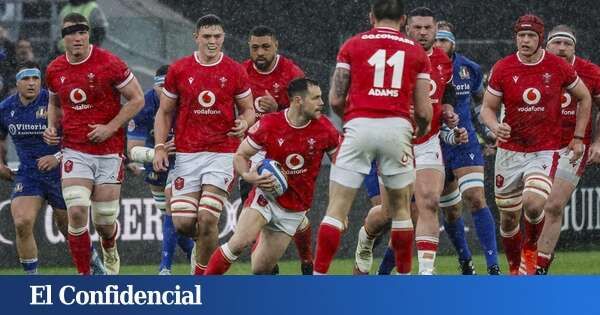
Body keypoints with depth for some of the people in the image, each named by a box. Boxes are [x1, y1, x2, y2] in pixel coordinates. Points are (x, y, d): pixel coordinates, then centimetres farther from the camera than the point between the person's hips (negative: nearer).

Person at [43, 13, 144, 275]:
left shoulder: (109, 64, -10)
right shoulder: (54, 71, 3)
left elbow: (137, 99, -5)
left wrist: (110, 127, -13)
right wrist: (52, 127, 3)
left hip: (109, 150, -2)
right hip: (75, 152, 2)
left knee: (105, 220, 4)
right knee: (77, 211, -16)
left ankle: (110, 251, 40)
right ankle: (83, 276, -7)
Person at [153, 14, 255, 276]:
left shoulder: (235, 72, 2)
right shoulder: (178, 70, 4)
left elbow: (248, 109, 10)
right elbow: (165, 112, 11)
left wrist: (244, 123, -14)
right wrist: (159, 147, 0)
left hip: (222, 153, -2)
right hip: (187, 154, 2)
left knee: (207, 219, -12)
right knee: (183, 223, -6)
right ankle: (206, 243, 29)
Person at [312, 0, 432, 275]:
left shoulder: (352, 45, 9)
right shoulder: (415, 51, 12)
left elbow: (335, 100, 6)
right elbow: (423, 111, 9)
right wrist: (421, 129, 31)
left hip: (359, 126, -1)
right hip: (397, 127, 1)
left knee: (337, 208, 1)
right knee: (400, 209, 15)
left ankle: (318, 276, -6)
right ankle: (404, 276, 18)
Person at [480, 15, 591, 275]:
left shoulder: (558, 67, -5)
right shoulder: (503, 69, -4)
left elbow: (584, 98, 11)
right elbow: (487, 108, 3)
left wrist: (578, 138, 8)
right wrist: (496, 127, -19)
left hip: (545, 152, -2)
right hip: (509, 153, 2)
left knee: (534, 205, -24)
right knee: (508, 217, 6)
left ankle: (530, 249, 6)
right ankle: (514, 269, 28)